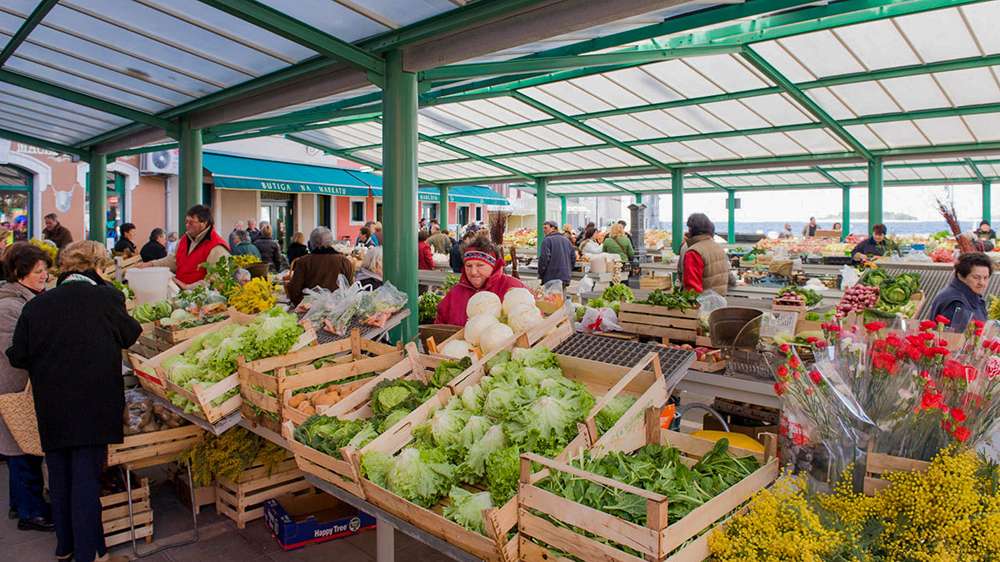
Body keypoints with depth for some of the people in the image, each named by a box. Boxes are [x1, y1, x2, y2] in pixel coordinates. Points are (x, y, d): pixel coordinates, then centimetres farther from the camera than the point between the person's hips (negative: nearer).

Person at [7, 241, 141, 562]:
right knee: (86, 477, 3)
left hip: (50, 407, 4)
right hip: (93, 402, -4)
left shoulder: (36, 305, 0)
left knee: (59, 475, 17)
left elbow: (18, 357, 4)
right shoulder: (107, 297, -8)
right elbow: (129, 336, 5)